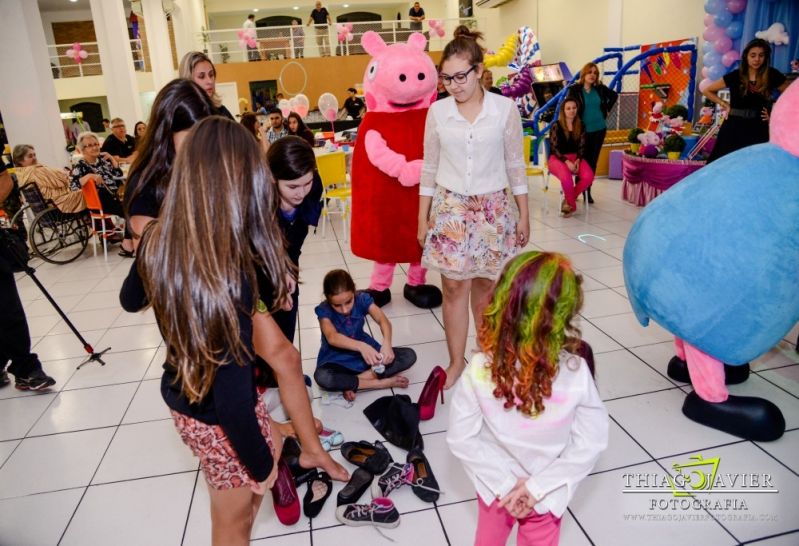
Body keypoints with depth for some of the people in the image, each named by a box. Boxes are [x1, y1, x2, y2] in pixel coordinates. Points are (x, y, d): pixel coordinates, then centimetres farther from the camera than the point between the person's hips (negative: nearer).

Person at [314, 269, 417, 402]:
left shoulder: (362, 299, -13)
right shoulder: (324, 310, -20)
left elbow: (383, 320, -26)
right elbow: (332, 337, -38)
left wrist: (387, 343, -48)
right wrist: (360, 346, -56)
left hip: (365, 352, 3)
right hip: (337, 360, -3)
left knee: (409, 356, -12)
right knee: (321, 377, -39)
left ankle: (351, 383, -19)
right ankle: (381, 382, -23)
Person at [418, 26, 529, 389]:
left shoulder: (505, 109, -5)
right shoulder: (437, 112, -2)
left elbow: (515, 165, 2)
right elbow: (429, 168, 4)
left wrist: (524, 214, 3)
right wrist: (423, 217, 3)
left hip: (492, 208, 0)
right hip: (450, 208, 1)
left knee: (485, 285, 8)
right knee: (454, 288, 1)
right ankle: (456, 363, 15)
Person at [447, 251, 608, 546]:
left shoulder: (480, 369, -28)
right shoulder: (576, 372, -27)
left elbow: (461, 437, -20)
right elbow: (592, 442, -18)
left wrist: (504, 482, -12)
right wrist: (540, 485, -14)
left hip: (496, 483, 0)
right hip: (548, 490, 0)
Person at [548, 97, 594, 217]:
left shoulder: (580, 126, 7)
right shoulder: (556, 126, -6)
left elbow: (581, 147, 7)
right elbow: (554, 148, -8)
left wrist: (578, 160, -12)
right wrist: (567, 162, -20)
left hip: (575, 157, 4)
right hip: (557, 158, -4)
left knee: (588, 176, -26)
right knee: (566, 178, -36)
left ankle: (568, 200, -6)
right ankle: (572, 203, -7)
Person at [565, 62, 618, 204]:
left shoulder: (600, 88, 5)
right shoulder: (574, 89, -7)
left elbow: (614, 95, 21)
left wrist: (607, 110, 12)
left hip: (599, 129, 4)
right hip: (583, 130, -4)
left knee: (593, 161, 5)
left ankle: (587, 191, 11)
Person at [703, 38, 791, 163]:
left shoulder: (772, 75, 2)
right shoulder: (735, 76, 0)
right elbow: (707, 91, 8)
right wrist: (724, 104, 3)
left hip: (758, 128, 1)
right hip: (734, 127, -1)